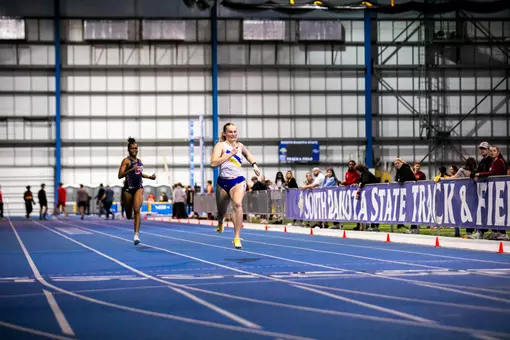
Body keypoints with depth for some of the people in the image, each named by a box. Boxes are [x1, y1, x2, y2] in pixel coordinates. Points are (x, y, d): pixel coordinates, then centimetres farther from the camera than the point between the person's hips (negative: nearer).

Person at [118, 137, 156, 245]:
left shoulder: (139, 161, 11)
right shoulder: (126, 161, -7)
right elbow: (120, 175, -16)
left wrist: (149, 177, 20)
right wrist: (131, 169, -27)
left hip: (139, 188, 3)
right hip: (129, 189, -3)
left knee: (137, 210, -18)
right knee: (129, 216, 9)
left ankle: (136, 235, -21)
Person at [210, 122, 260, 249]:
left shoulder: (240, 146, 9)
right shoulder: (220, 145, -5)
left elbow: (247, 154, 33)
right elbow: (213, 163, -21)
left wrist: (254, 165, 17)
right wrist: (230, 154, -21)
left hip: (238, 181, 1)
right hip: (223, 182, -1)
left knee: (237, 204, -29)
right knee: (221, 210, 14)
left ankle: (237, 237, -27)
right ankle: (220, 223, 56)